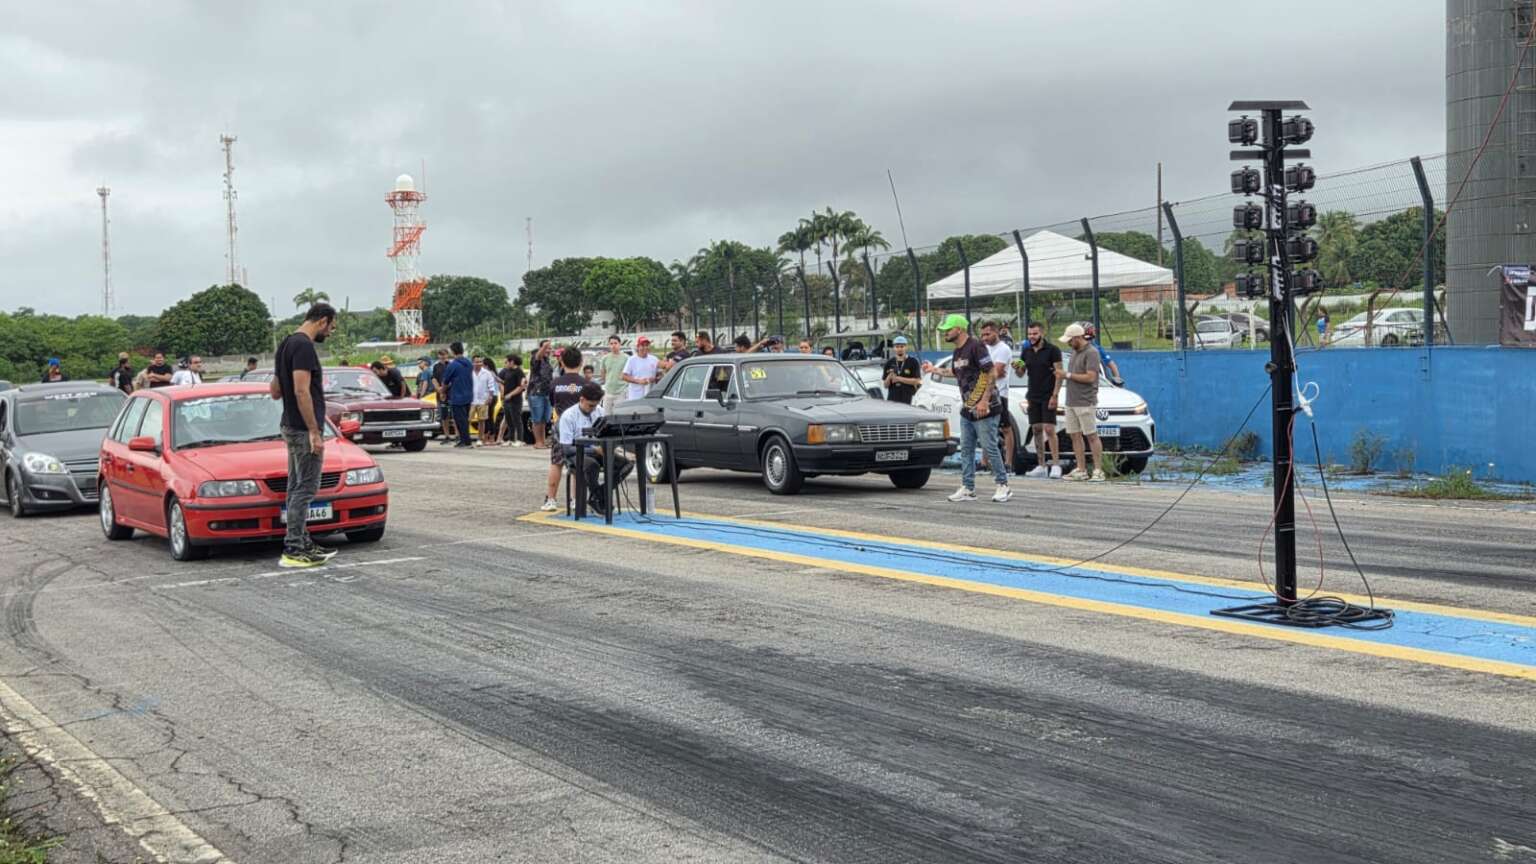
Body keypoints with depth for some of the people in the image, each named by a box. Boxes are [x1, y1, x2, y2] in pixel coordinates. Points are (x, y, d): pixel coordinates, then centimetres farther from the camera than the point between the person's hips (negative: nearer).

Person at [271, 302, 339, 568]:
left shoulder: (286, 344, 14)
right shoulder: (304, 347, -17)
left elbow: (274, 390, 19)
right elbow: (301, 391, -24)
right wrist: (314, 431, -22)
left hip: (290, 427, 10)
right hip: (304, 429, -10)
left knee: (297, 487, 13)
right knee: (305, 488, -6)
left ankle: (303, 543, 19)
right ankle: (293, 550, -5)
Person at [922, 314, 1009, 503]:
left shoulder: (976, 347, -14)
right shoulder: (957, 352, 14)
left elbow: (991, 374, -18)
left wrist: (984, 401, -22)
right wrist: (934, 370, 28)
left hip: (984, 409, -9)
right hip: (967, 409, 9)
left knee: (990, 448, -6)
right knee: (966, 450, 9)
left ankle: (1003, 486, 3)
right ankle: (968, 489, 14)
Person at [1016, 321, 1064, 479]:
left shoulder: (1052, 350, -5)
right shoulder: (1026, 351, 11)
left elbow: (1059, 374, -8)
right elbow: (1022, 373, 15)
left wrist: (1055, 395, -16)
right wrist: (1017, 367, -8)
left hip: (1048, 397, -6)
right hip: (1033, 397, 6)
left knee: (1049, 430, -12)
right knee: (1037, 430, 5)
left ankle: (1056, 465, -11)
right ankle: (1041, 466, 9)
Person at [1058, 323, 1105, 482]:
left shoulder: (1091, 352, -11)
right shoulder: (1075, 351, 16)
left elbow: (1090, 377, -19)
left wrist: (1068, 375, -14)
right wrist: (1062, 376, 5)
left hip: (1085, 402, -9)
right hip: (1071, 401, 9)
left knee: (1092, 436, -5)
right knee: (1075, 436, 7)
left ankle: (1098, 471, -3)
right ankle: (1080, 470, 11)